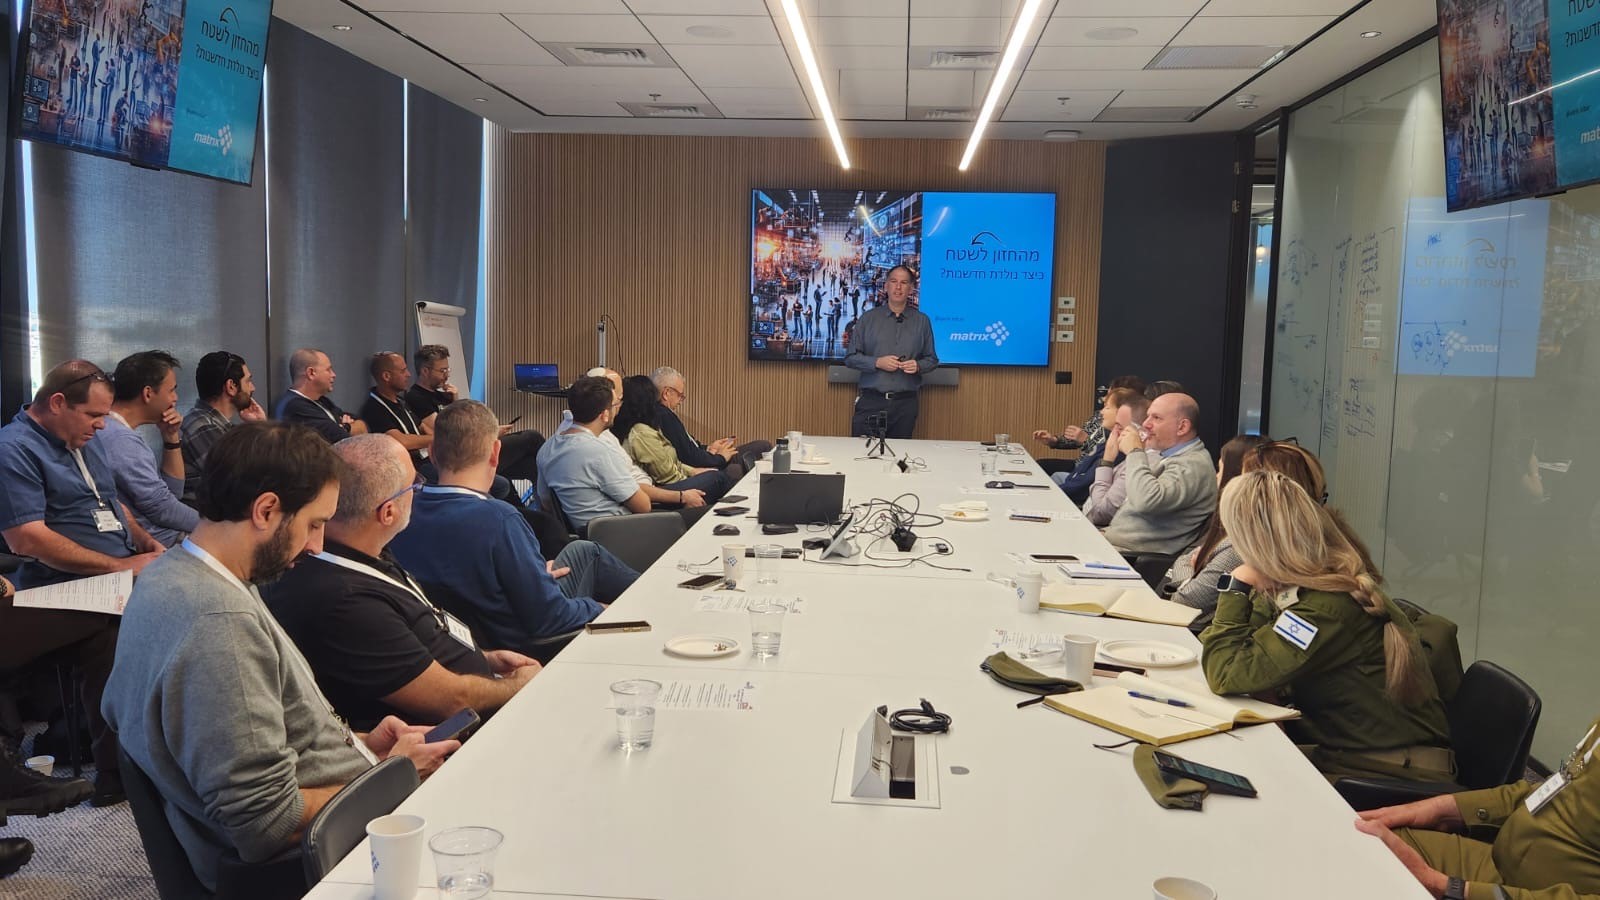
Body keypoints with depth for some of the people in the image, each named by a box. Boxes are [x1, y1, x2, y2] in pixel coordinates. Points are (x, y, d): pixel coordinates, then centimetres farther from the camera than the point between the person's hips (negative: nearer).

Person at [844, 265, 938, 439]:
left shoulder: (922, 321, 9)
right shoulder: (868, 318, 7)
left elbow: (932, 359, 11)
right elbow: (851, 358, 4)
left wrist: (918, 366, -11)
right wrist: (877, 362, -11)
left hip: (905, 404, 1)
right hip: (871, 402, -1)